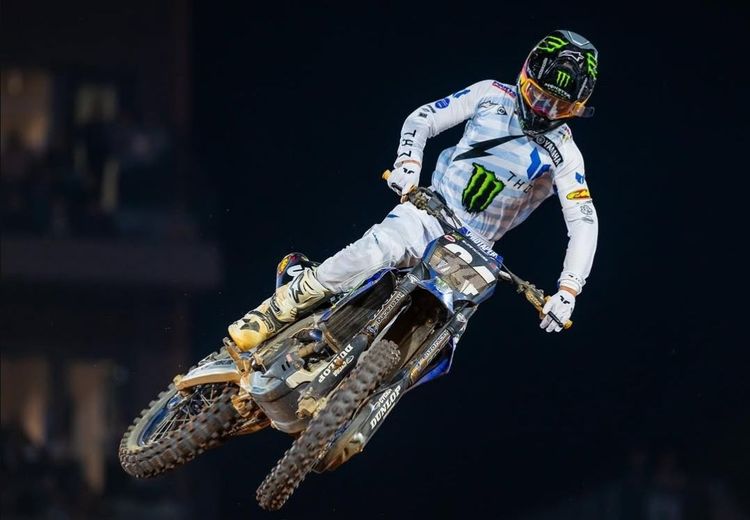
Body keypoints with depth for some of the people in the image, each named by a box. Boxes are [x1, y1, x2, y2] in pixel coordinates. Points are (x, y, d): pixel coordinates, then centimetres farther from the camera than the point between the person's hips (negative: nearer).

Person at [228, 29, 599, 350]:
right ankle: (271, 315, -24)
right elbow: (421, 120, 4)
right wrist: (407, 165, -17)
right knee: (373, 251, -33)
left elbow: (584, 222, -10)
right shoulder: (493, 96, 0)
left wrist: (568, 290, -23)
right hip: (429, 211, -1)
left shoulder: (564, 155, -6)